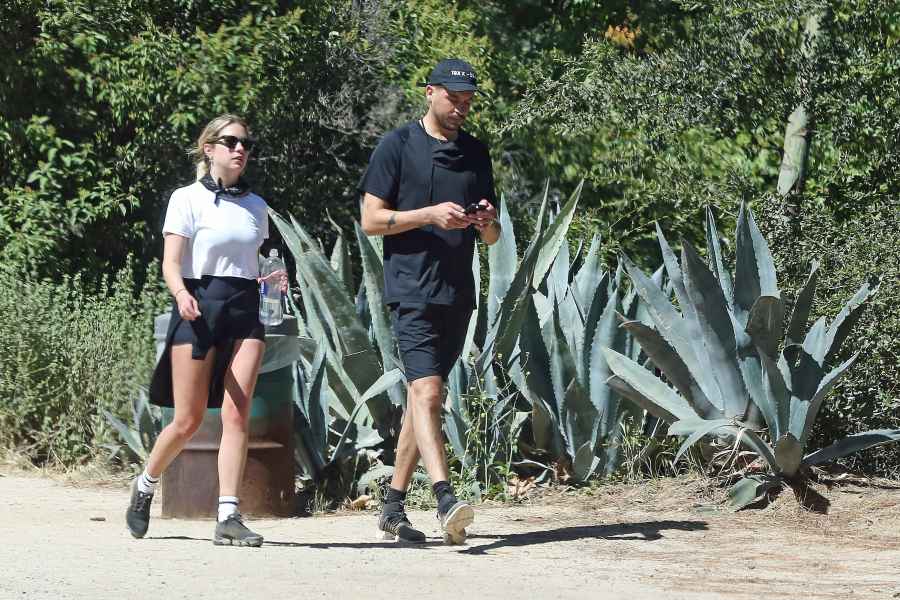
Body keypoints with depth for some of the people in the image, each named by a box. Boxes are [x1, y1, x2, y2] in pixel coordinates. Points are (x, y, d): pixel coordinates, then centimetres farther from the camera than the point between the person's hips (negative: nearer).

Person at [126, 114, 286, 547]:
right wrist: (182, 295, -27)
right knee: (188, 420, -1)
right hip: (199, 307, -4)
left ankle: (228, 517, -11)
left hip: (244, 310, 4)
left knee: (237, 414, -9)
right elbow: (171, 265, -7)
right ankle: (145, 485, 26)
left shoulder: (256, 207, 16)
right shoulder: (188, 199, 0)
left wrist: (272, 280, 4)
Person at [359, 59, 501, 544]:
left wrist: (486, 223, -5)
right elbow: (371, 220, -4)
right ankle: (445, 499, -31)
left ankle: (393, 508, 16)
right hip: (412, 290, -6)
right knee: (426, 391, -18)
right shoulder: (397, 146, 1)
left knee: (424, 396, 9)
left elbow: (491, 239, 19)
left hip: (458, 294, 6)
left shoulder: (476, 154, 16)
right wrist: (430, 215, -15)